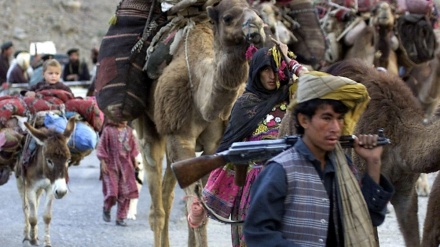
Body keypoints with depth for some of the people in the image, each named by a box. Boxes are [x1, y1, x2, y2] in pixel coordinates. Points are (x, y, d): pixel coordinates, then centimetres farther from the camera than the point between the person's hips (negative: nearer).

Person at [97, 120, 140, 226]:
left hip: (126, 165, 4)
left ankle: (121, 218, 11)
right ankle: (106, 209, 24)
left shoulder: (129, 131, 6)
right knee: (112, 192, -8)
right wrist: (103, 162, -8)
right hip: (111, 165, -4)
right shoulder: (108, 130, -7)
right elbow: (102, 147, -4)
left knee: (125, 193, 1)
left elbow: (133, 147, 15)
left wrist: (135, 162, 13)